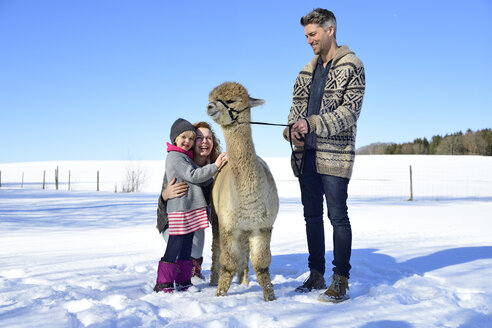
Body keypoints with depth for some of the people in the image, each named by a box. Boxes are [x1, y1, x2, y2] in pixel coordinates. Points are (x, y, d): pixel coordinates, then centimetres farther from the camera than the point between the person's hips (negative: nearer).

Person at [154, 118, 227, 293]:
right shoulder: (175, 157, -10)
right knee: (174, 247, -6)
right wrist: (215, 166, -21)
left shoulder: (185, 156, 21)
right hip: (180, 208, -10)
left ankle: (184, 282, 20)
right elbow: (193, 176, -19)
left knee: (186, 247, 13)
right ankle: (163, 284, 0)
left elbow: (199, 180, 24)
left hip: (191, 207, 10)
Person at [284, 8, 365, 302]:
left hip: (334, 153, -6)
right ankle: (316, 275, 21)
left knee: (337, 216, -4)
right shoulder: (307, 71, 18)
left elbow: (351, 109, -12)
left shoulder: (352, 66, -2)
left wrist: (312, 124, -22)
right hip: (306, 153, 7)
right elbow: (297, 105, 16)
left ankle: (341, 282, 4)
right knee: (312, 215, 11)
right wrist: (294, 129, -6)